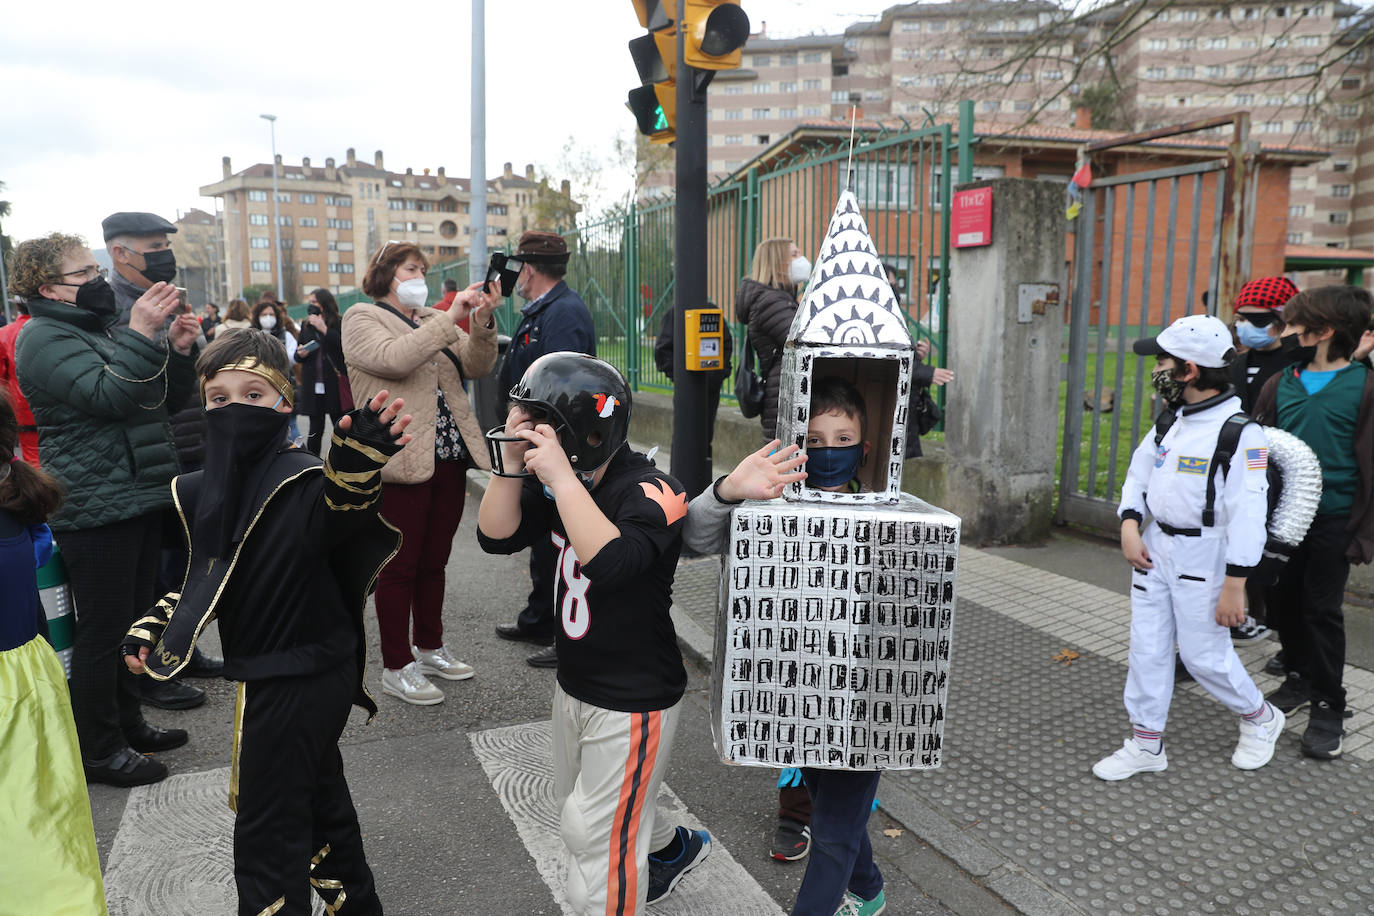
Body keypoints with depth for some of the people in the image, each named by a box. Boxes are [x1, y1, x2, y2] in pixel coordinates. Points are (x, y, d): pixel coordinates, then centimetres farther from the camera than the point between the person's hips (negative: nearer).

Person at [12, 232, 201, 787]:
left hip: (140, 499, 9)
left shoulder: (105, 328, 18)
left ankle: (127, 721, 30)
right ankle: (98, 749, 11)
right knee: (101, 630, -1)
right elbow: (107, 395, -23)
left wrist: (177, 350, 0)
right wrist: (140, 335, -28)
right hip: (95, 508, -9)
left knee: (134, 619, 17)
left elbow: (170, 400, 15)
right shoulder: (43, 337, -8)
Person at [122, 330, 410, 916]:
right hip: (264, 674, 9)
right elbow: (202, 577, 16)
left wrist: (359, 464, -64)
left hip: (299, 681, -9)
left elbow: (344, 511, -45)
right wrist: (150, 630, 8)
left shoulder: (305, 483, -22)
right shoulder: (202, 493, 2)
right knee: (318, 794, 26)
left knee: (267, 834, 3)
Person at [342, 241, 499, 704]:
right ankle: (396, 668, 12)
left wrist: (483, 322, -8)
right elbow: (395, 358, -21)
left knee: (434, 562, 15)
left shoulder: (434, 319, 18)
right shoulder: (361, 318, -1)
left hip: (448, 458, 6)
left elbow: (478, 365, 9)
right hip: (400, 463, -6)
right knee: (400, 566, 1)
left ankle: (429, 648, 29)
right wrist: (450, 317, -21)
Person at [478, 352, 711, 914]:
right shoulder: (558, 486, -1)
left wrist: (561, 476, -39)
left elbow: (611, 563, -41)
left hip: (634, 704, -9)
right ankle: (674, 848, 54)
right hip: (574, 686, 9)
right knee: (578, 807, 28)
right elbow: (497, 537, -7)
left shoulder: (650, 491, -25)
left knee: (598, 845, 4)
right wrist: (511, 461, -20)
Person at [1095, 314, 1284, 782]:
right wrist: (1129, 526, -3)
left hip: (1203, 555, -7)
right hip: (1154, 549, 7)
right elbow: (1139, 471, 13)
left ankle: (1260, 718, 34)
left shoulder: (1240, 431, -18)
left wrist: (1234, 586, -20)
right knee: (1147, 649, 10)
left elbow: (1247, 514, -19)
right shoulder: (1171, 419, 6)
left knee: (1205, 655, 5)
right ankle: (1146, 744, 22)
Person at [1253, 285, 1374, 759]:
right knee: (1281, 600, 12)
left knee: (1322, 610, 1)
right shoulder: (1279, 385, 4)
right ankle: (1300, 678, 34)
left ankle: (1327, 708, 15)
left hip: (1332, 520, -4)